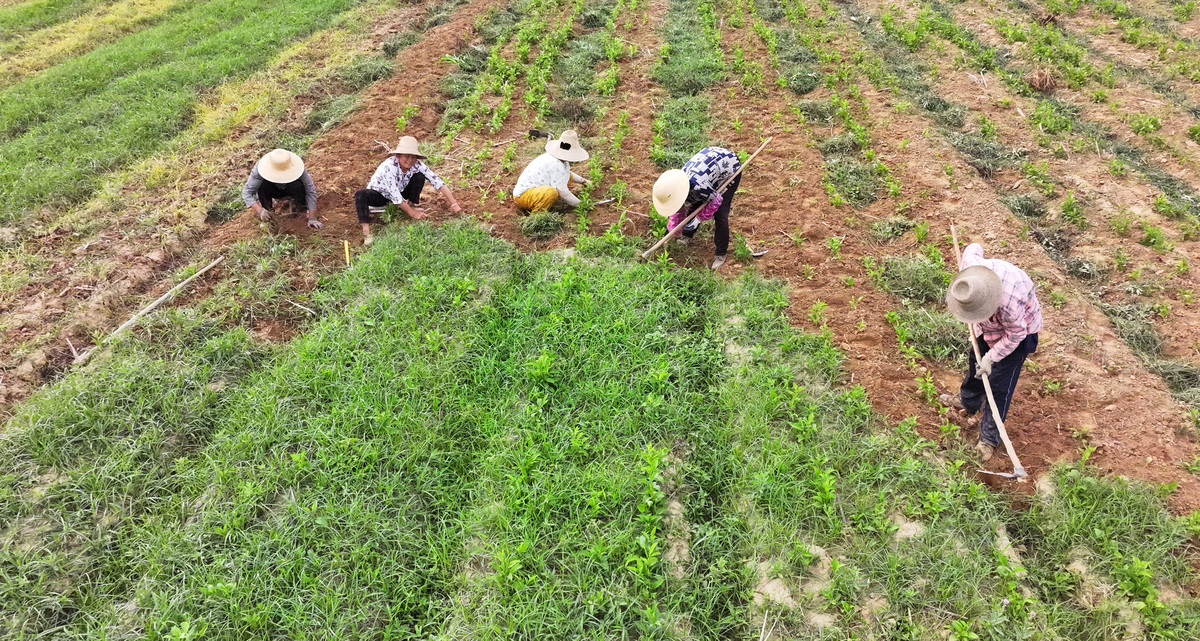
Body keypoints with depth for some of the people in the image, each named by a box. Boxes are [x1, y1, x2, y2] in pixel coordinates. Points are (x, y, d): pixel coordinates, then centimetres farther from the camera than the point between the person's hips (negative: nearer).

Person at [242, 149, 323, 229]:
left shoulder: (296, 167, -35)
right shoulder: (260, 169, -34)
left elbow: (311, 191, -32)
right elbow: (246, 193, -30)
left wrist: (312, 219, -34)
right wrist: (259, 210, -46)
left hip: (290, 189, -1)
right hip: (273, 189, 1)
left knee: (297, 186, -36)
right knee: (263, 186, -33)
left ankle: (297, 204, -3)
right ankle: (266, 206, -3)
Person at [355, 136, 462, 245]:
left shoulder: (417, 165, -23)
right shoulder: (389, 167, -36)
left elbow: (437, 181, -23)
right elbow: (395, 196, -34)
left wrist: (454, 204, -28)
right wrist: (413, 213, -28)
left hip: (400, 191, 4)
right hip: (379, 194, -4)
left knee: (419, 176, -18)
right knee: (361, 195, -36)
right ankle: (366, 233, -38)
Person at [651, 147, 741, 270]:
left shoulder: (698, 186, -43)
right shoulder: (678, 185, -18)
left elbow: (716, 200, -24)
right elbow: (678, 209, 2)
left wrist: (699, 218, -19)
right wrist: (672, 228, 8)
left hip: (730, 169, -7)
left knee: (720, 215, -10)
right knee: (693, 204, 10)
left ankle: (721, 254, 6)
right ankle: (687, 236, 35)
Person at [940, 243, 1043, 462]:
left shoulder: (1009, 303, -47)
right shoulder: (971, 265, -32)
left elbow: (1015, 335, -27)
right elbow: (974, 248, -6)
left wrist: (991, 357, -20)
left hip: (1020, 330, -7)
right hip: (994, 323, 7)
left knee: (999, 385, -2)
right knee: (976, 357, 25)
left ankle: (989, 439, 12)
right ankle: (968, 402, 52)